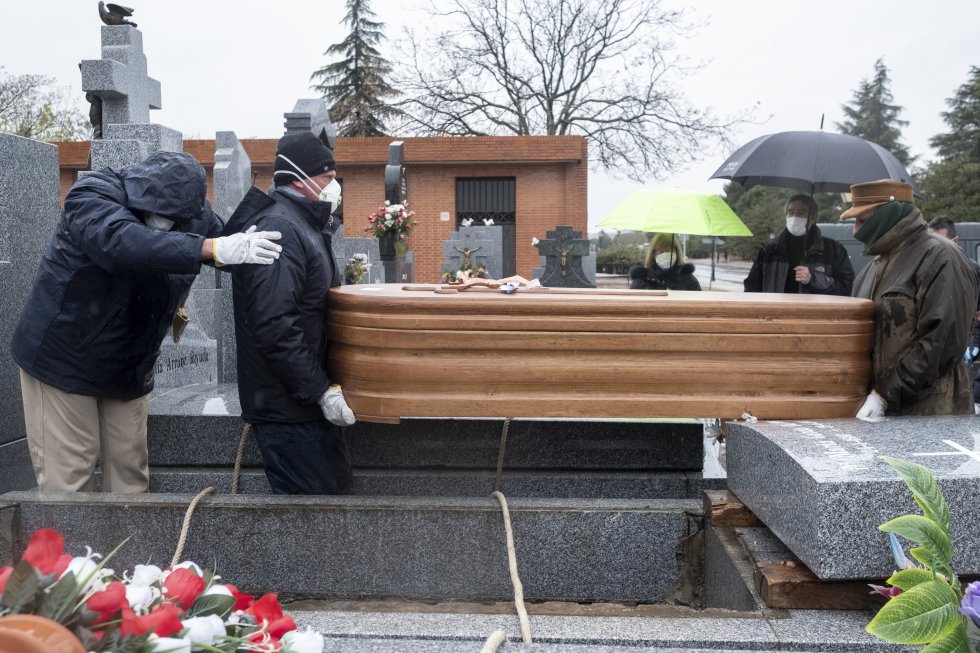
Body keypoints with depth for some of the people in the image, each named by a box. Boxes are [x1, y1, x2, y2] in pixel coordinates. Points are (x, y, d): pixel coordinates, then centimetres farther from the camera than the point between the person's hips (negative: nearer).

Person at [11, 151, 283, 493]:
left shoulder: (192, 211, -6)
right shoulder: (93, 195, -23)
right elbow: (121, 241, -44)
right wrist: (212, 249, -53)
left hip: (129, 366, 5)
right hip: (63, 356, -4)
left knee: (130, 470, 10)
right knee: (67, 474, -1)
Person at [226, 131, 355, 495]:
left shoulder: (303, 225, 15)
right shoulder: (278, 229, -19)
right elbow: (274, 328, -27)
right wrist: (322, 391, -23)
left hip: (308, 398, 11)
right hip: (288, 407, -11)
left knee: (335, 484, 18)